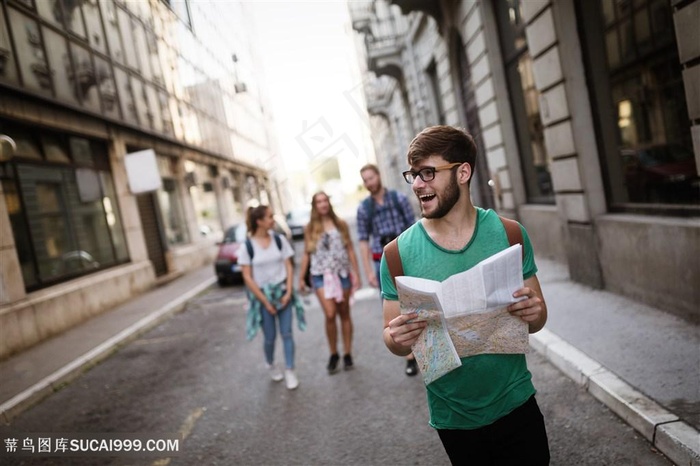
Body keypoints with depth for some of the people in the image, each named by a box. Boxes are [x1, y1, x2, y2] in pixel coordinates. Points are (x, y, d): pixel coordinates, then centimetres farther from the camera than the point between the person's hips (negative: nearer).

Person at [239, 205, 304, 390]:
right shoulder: (247, 247, -10)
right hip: (262, 295, -2)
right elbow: (247, 277, -9)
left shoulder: (279, 240, -1)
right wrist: (265, 301, -11)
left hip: (282, 292, 2)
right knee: (270, 337, 6)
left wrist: (288, 292, -9)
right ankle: (271, 366, 33)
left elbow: (289, 267, 2)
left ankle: (290, 371, 13)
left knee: (286, 333, 1)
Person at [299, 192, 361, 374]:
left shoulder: (341, 224, 5)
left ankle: (347, 354, 19)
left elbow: (350, 250, 5)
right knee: (330, 315, -12)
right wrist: (301, 278, 7)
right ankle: (333, 354, 7)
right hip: (321, 275, -1)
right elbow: (306, 254, 9)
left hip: (342, 273, 1)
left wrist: (356, 273, 0)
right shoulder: (310, 228, 5)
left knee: (344, 315, 7)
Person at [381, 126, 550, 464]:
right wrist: (398, 340, -25)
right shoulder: (400, 252, -11)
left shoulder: (509, 234, -8)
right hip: (453, 419, 0)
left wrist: (534, 314, -21)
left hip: (516, 405, 1)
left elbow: (537, 320, 1)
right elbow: (393, 339, -3)